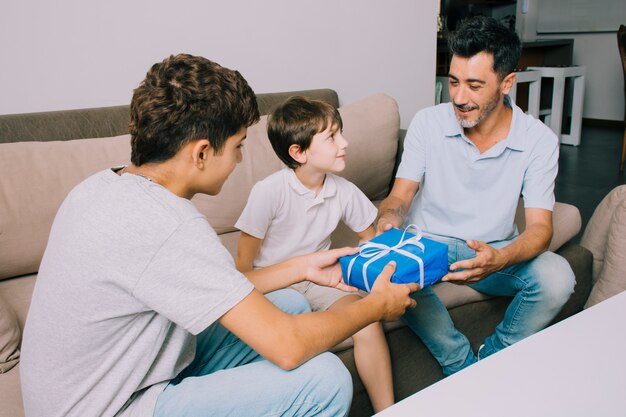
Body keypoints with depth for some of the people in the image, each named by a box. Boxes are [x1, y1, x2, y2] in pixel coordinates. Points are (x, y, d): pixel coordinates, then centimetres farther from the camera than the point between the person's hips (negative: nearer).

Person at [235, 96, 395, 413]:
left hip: (317, 280, 4)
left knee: (368, 324, -18)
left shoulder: (344, 192, -7)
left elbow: (370, 239, 9)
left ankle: (385, 411, -2)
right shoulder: (269, 192, -20)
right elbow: (244, 264, -12)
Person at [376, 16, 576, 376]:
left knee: (556, 276, -28)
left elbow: (540, 227, -15)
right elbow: (401, 195, -5)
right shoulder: (427, 123, -7)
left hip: (495, 251, 1)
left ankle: (493, 359, 0)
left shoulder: (539, 140, -9)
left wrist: (498, 259, -39)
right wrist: (388, 222, -31)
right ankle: (464, 369, -11)